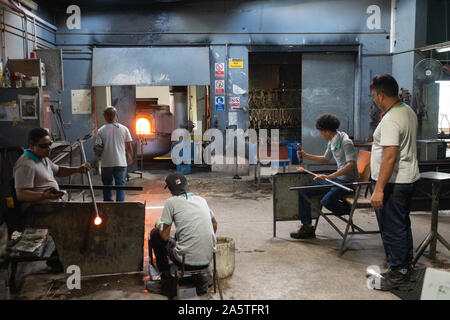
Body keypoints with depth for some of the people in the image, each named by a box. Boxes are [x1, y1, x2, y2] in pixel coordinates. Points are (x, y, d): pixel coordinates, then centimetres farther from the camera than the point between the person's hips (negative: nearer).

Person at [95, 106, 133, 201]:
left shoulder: (101, 131, -5)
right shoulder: (124, 129, -2)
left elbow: (98, 148, -6)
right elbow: (129, 146, 4)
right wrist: (130, 158, 19)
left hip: (106, 164, 0)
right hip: (121, 163, 0)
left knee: (107, 186, 14)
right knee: (120, 185, 4)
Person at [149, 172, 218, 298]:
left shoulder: (171, 202, -6)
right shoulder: (201, 199, 10)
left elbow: (165, 237, -4)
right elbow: (214, 225, 23)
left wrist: (159, 226, 17)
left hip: (187, 261, -6)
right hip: (208, 259, 6)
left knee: (155, 234, 17)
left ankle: (166, 276, 24)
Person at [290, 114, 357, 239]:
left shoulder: (345, 142, -19)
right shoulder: (332, 142, 10)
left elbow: (351, 165, -30)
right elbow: (325, 159, 26)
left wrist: (329, 176, -35)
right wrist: (306, 156, 17)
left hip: (347, 181, -9)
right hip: (336, 178, 9)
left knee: (326, 201, -33)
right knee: (303, 192, -1)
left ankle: (349, 209, -1)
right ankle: (307, 227, 2)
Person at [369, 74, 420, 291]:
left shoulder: (390, 120, -23)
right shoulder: (408, 111, 9)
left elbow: (390, 156, -28)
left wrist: (379, 189, -29)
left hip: (393, 183, -11)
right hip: (408, 178, 11)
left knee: (392, 229, -1)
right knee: (402, 224, 20)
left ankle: (398, 274, 10)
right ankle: (406, 266, 33)